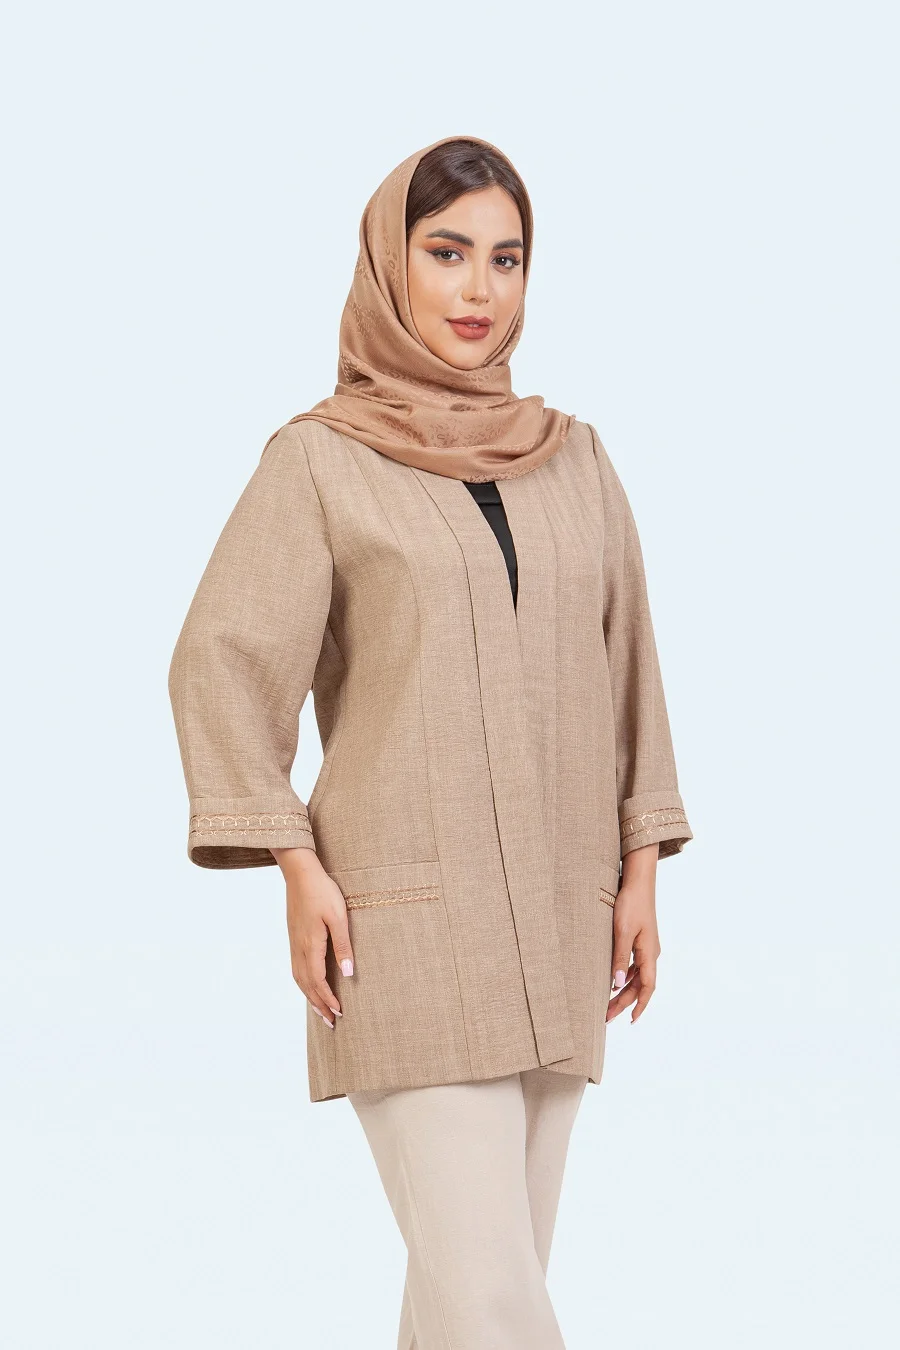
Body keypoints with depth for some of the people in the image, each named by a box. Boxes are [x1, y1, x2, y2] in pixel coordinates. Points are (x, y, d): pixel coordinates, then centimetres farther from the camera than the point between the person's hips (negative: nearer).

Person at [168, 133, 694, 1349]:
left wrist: (640, 869, 9)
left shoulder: (574, 459, 12)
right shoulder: (319, 460, -1)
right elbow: (224, 664, -3)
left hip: (560, 925, 5)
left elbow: (628, 669, 15)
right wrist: (297, 863, -10)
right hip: (404, 919, -5)